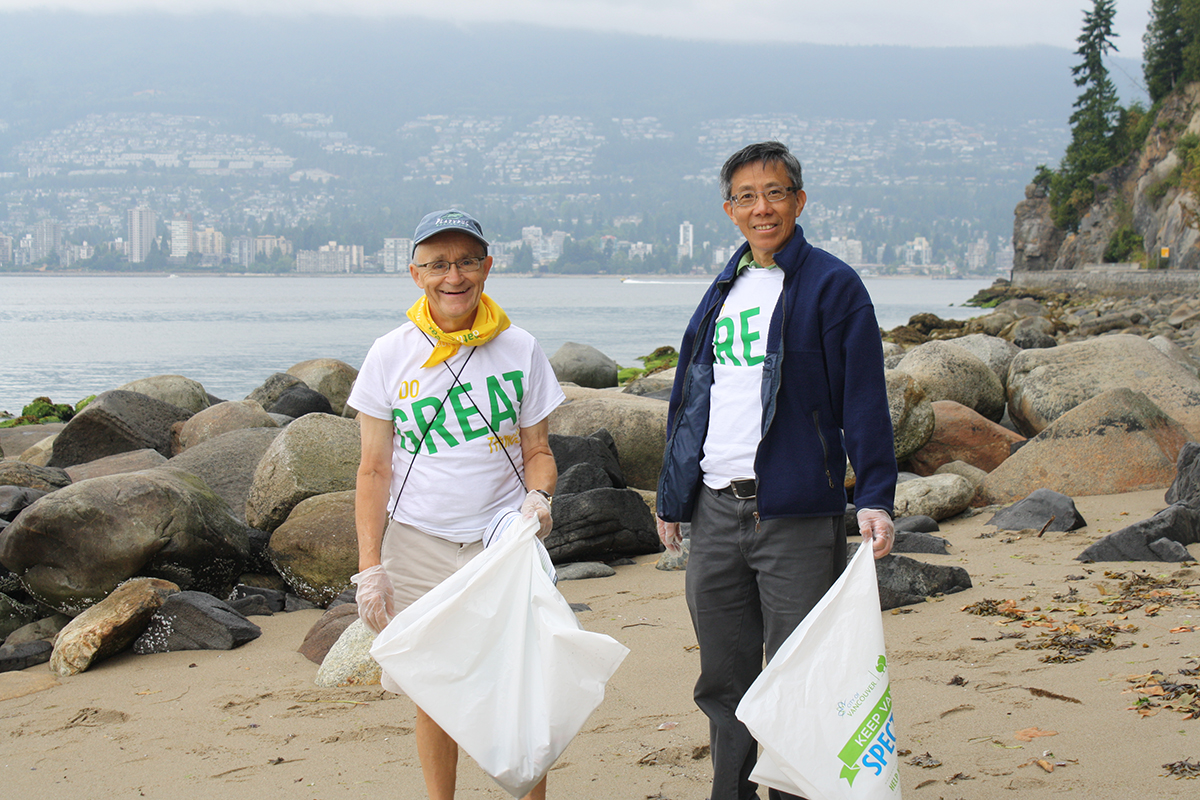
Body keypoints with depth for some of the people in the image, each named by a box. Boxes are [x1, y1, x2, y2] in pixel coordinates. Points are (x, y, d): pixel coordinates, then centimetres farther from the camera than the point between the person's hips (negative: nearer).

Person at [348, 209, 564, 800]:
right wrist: (370, 567, -3)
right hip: (419, 544, 0)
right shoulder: (390, 357, 0)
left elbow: (537, 450, 9)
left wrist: (538, 495, -13)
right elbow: (374, 471, 2)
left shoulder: (520, 351, 1)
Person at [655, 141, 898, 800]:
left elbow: (864, 402, -7)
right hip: (714, 510, 6)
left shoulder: (832, 286, -2)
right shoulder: (722, 293, 16)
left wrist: (875, 498, -17)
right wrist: (671, 497, 16)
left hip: (795, 513, -6)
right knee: (724, 683, 13)